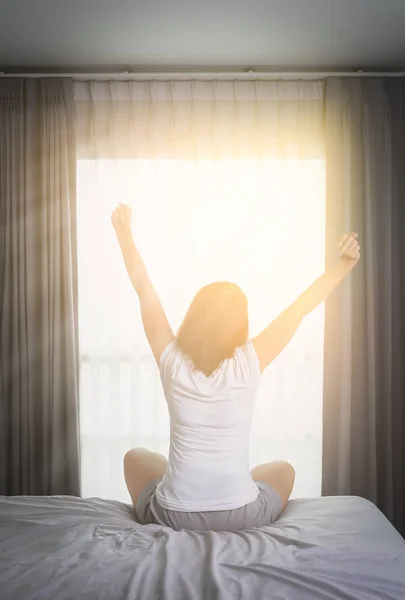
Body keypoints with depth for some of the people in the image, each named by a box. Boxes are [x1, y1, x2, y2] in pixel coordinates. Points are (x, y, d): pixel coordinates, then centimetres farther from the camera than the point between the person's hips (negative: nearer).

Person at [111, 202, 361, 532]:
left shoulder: (172, 360, -12)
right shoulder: (249, 363, -16)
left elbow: (144, 289, -2)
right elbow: (301, 307, -6)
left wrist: (124, 233, 9)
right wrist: (346, 262, 4)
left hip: (173, 515, 1)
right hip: (241, 518, 0)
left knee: (135, 457, 32)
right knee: (283, 469, 32)